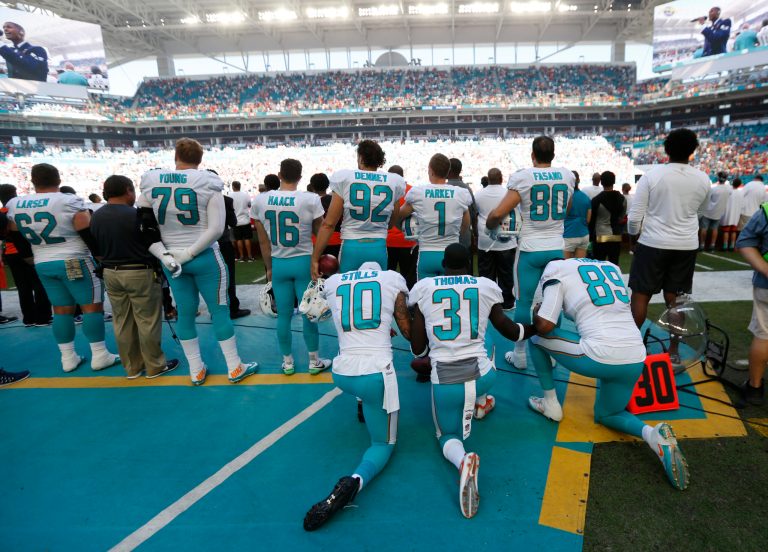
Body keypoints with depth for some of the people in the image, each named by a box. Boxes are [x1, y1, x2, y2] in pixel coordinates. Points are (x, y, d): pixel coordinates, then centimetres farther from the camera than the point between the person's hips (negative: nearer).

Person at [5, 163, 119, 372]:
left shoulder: (14, 205, 6)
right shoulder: (69, 202, -12)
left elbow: (17, 239, 13)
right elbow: (89, 234, -12)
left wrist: (32, 259, 25)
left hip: (43, 265, 6)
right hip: (74, 262, -6)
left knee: (61, 309, 12)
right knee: (92, 306, 0)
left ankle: (68, 358, 16)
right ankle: (99, 356, 0)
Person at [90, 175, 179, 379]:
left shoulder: (96, 217, 4)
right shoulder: (136, 214, -16)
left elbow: (96, 248, 11)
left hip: (111, 274, 7)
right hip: (139, 273, -6)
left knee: (122, 323, 13)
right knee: (148, 322, 4)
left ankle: (132, 367, 24)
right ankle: (154, 366, 14)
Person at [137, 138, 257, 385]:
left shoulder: (150, 182, 2)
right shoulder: (208, 182, -10)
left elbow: (145, 226, 1)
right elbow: (216, 229, -16)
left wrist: (164, 255, -2)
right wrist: (189, 253, -12)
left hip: (170, 260, 4)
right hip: (205, 258, -4)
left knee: (185, 313, 13)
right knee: (219, 311, 6)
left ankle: (196, 372, 25)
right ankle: (235, 368, 17)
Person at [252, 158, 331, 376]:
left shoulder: (260, 200, -2)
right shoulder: (311, 199, -12)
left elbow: (263, 241, 4)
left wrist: (269, 267, 14)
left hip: (278, 264, 3)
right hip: (304, 262, -2)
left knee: (283, 315, 12)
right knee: (309, 313, 9)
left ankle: (287, 363, 26)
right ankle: (314, 361, 22)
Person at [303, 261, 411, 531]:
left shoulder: (332, 282, 11)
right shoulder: (392, 278, 4)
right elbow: (408, 332, 9)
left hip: (342, 374, 4)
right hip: (376, 374, -4)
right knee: (383, 443, 15)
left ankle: (364, 407, 44)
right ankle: (355, 480, -14)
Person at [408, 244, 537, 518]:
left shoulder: (423, 288, -2)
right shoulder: (487, 287, 1)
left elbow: (418, 349, 2)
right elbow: (512, 332, 16)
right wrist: (537, 327, 37)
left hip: (444, 382, -2)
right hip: (481, 377, 2)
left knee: (448, 435, 19)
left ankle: (463, 460, -15)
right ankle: (481, 402, 49)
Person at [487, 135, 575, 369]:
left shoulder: (522, 177, -10)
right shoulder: (568, 176, 4)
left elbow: (498, 213, -15)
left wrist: (489, 224, 4)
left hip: (530, 249, -4)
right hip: (557, 249, 4)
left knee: (525, 301, 5)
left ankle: (520, 354, 14)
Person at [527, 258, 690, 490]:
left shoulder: (557, 270, 2)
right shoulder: (611, 267, 22)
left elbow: (544, 326, -5)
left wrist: (537, 314, 16)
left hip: (600, 357, -7)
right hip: (635, 360, 7)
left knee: (536, 338, 17)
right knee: (605, 414, 30)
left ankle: (550, 404, 23)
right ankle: (653, 434, 0)